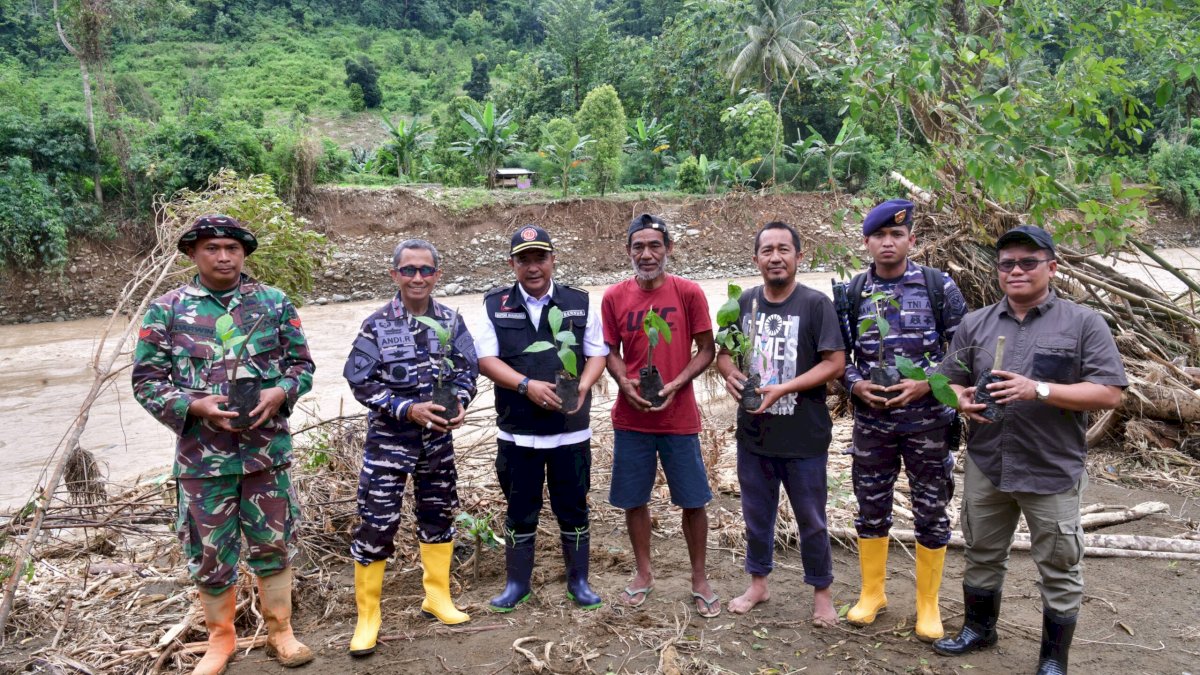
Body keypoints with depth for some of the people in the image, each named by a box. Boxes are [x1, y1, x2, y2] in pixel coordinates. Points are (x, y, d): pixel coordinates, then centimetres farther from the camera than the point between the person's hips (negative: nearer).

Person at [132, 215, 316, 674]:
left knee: (274, 545, 12)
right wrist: (194, 405, -18)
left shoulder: (274, 303, 2)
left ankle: (280, 631, 30)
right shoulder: (166, 310, -1)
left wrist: (280, 392, -14)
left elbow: (302, 363, 6)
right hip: (202, 456, 0)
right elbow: (146, 379, -1)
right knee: (210, 554, 11)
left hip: (267, 450, 1)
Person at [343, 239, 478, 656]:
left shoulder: (451, 321, 0)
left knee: (439, 516, 15)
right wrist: (408, 409, -21)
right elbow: (360, 383, -11)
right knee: (376, 525, -2)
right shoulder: (377, 325, -10)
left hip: (438, 439, 4)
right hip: (388, 440, -4)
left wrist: (460, 402, -16)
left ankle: (437, 598, 34)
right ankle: (367, 617, 14)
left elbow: (467, 370, 5)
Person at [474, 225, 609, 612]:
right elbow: (485, 358, -4)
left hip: (571, 430, 1)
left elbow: (598, 353, 5)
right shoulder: (496, 306, 1)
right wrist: (527, 385, -18)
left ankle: (578, 581, 26)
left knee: (573, 508, 10)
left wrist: (582, 387, -15)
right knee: (520, 511, 10)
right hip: (517, 431, 0)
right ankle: (517, 583, 26)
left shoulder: (579, 303, 3)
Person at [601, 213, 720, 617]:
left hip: (679, 416, -2)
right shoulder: (614, 297, 0)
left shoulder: (688, 292, -6)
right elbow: (611, 352, 7)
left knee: (693, 500, 6)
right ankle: (643, 574, 32)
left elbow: (706, 350, -2)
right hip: (630, 418, 2)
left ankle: (700, 579, 25)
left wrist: (675, 384, -16)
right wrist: (625, 383, -12)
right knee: (633, 499, 11)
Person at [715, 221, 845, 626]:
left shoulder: (816, 304, -10)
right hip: (752, 432, 4)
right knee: (756, 514, 18)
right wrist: (729, 373, -11)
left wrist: (783, 389, -21)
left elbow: (835, 363, -13)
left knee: (811, 519, 11)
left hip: (804, 437, -4)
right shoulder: (745, 302, 4)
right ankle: (758, 583, 36)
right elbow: (723, 351, 12)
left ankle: (821, 592, 30)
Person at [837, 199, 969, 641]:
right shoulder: (852, 292, 2)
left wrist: (927, 384, -15)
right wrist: (855, 385, -12)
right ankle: (872, 593, 30)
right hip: (871, 422, 2)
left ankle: (928, 605, 25)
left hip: (929, 421, -1)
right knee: (871, 509, 11)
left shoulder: (938, 285, -3)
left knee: (931, 512, 8)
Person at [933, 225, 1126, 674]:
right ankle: (978, 628, 38)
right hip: (985, 466, 4)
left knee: (1059, 569, 8)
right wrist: (961, 400, -13)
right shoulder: (975, 324, 6)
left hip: (1052, 472, -3)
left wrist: (1039, 390, -22)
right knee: (982, 555, 18)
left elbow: (1110, 393, -11)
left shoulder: (1083, 323, -5)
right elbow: (951, 380, 11)